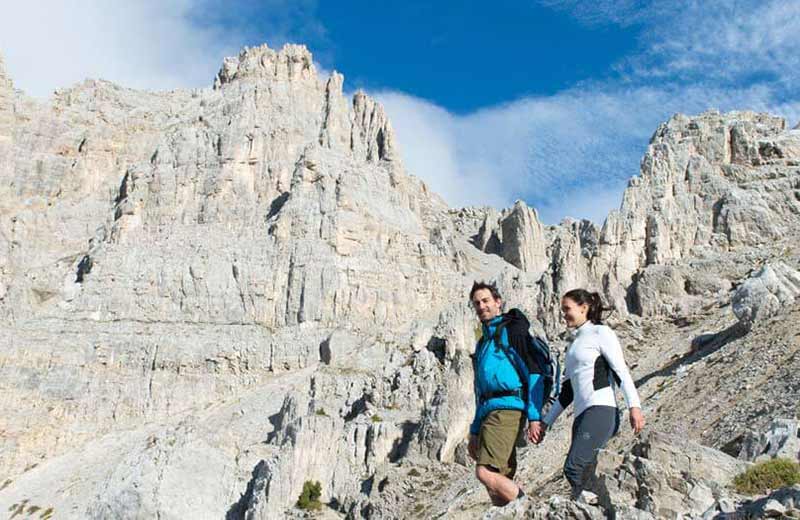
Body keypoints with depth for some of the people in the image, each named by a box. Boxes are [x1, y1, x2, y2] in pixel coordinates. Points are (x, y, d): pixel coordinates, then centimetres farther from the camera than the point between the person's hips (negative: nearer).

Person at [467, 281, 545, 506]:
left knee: (485, 472, -22)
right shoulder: (483, 343, 26)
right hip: (488, 412, 9)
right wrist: (475, 431, 24)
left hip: (506, 408, -9)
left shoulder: (511, 330, 1)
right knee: (498, 483, 4)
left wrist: (534, 416, -17)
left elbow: (534, 373, -8)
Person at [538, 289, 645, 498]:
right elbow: (567, 392, 27)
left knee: (573, 468, -22)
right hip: (582, 416, 8)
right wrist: (546, 422, 25)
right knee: (582, 474, -3)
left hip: (601, 412, -8)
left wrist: (634, 406, -22)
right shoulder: (575, 343, 25)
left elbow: (621, 370, -9)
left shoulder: (600, 333, 3)